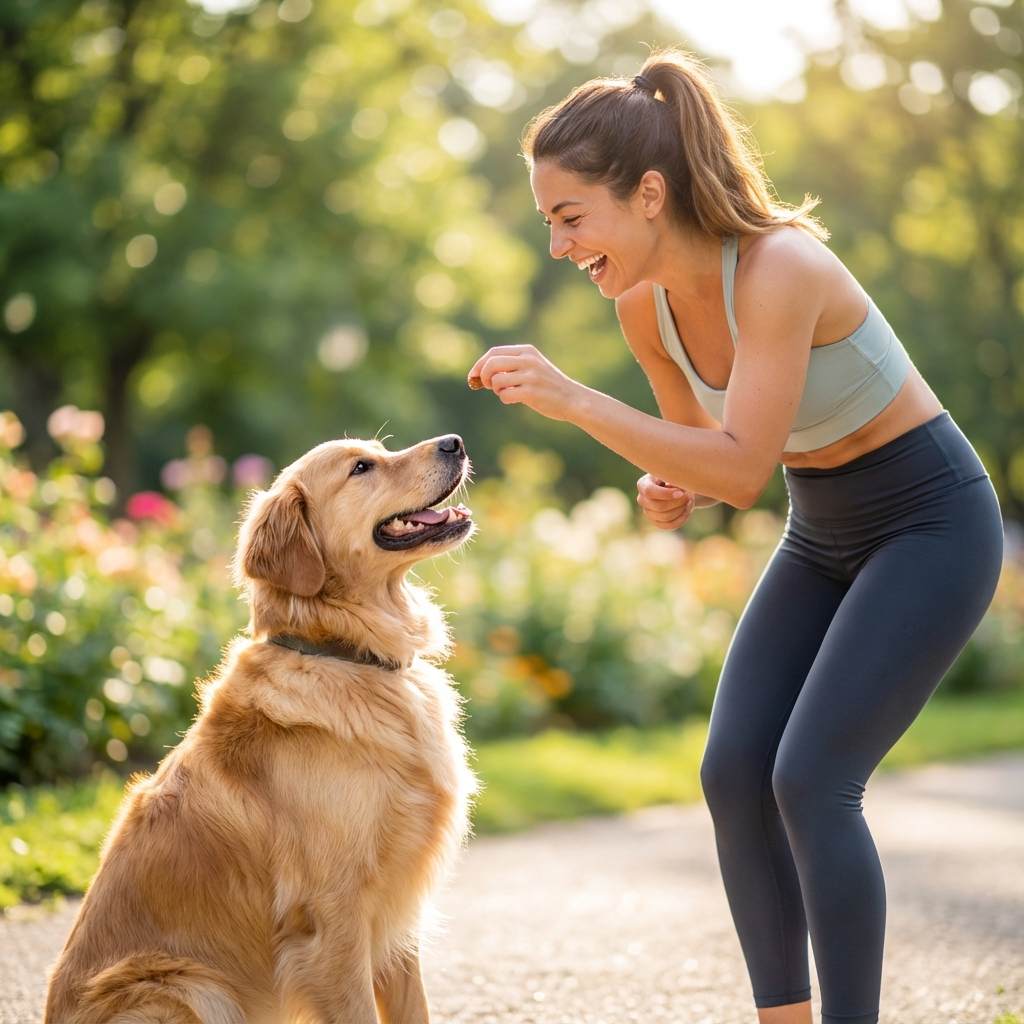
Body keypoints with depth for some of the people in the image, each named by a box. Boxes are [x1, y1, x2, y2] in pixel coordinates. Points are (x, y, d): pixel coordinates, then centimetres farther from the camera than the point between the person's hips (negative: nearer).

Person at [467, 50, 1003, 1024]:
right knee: (733, 772, -4)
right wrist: (667, 490, -12)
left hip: (930, 523, -7)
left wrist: (569, 398, -37)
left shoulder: (779, 268, -29)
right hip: (822, 534, 8)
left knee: (810, 778, -16)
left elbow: (743, 470, -33)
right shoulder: (646, 304, -5)